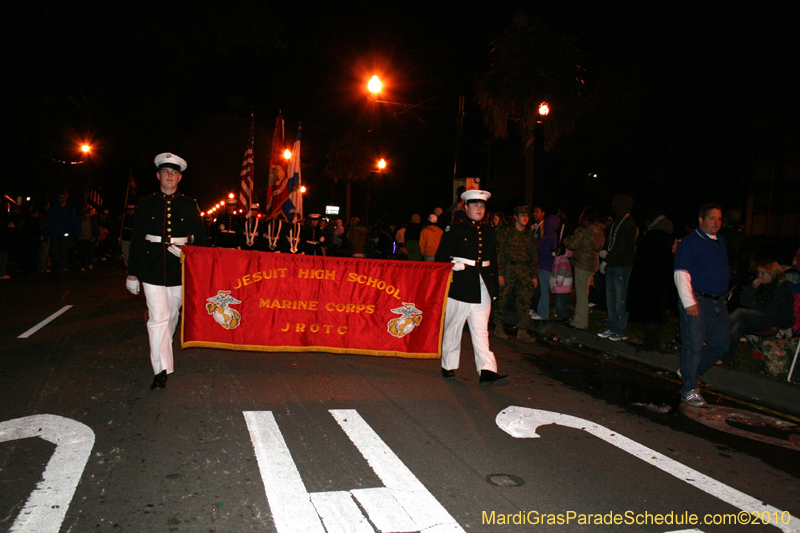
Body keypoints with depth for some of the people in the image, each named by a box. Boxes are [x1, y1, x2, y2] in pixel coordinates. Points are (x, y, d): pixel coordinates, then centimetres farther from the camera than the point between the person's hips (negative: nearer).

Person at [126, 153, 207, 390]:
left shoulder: (189, 206, 7)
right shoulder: (146, 204, 7)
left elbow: (200, 238, 10)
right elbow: (136, 239, 7)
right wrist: (132, 274, 5)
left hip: (180, 269, 1)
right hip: (152, 270, -1)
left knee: (172, 316, 13)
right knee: (158, 318, -7)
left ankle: (162, 351, 38)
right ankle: (161, 369, -5)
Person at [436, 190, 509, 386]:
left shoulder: (489, 231, 15)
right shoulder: (455, 229, 1)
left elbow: (494, 261, 17)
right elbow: (441, 257, 1)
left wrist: (494, 288, 14)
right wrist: (453, 266, -12)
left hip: (482, 289, 4)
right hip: (460, 287, -4)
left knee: (481, 331, 2)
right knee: (453, 327, 6)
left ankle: (487, 372, -2)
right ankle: (448, 366, 19)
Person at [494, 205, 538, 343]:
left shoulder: (529, 235, 16)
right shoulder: (506, 231, 0)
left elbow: (533, 255, 20)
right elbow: (499, 252, -5)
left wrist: (534, 275, 14)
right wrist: (499, 273, -12)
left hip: (524, 271, 4)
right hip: (508, 269, -4)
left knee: (525, 299, -3)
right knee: (502, 298, 0)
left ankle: (522, 330, 1)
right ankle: (498, 327, 15)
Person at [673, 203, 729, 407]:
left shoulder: (721, 242, 15)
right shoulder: (689, 242, -8)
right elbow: (681, 273, -16)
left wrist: (722, 295, 19)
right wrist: (689, 301, -23)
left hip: (718, 302, 8)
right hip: (696, 301, -8)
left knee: (720, 344, 12)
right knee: (694, 346, -5)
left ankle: (688, 372, 29)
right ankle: (689, 390, 4)